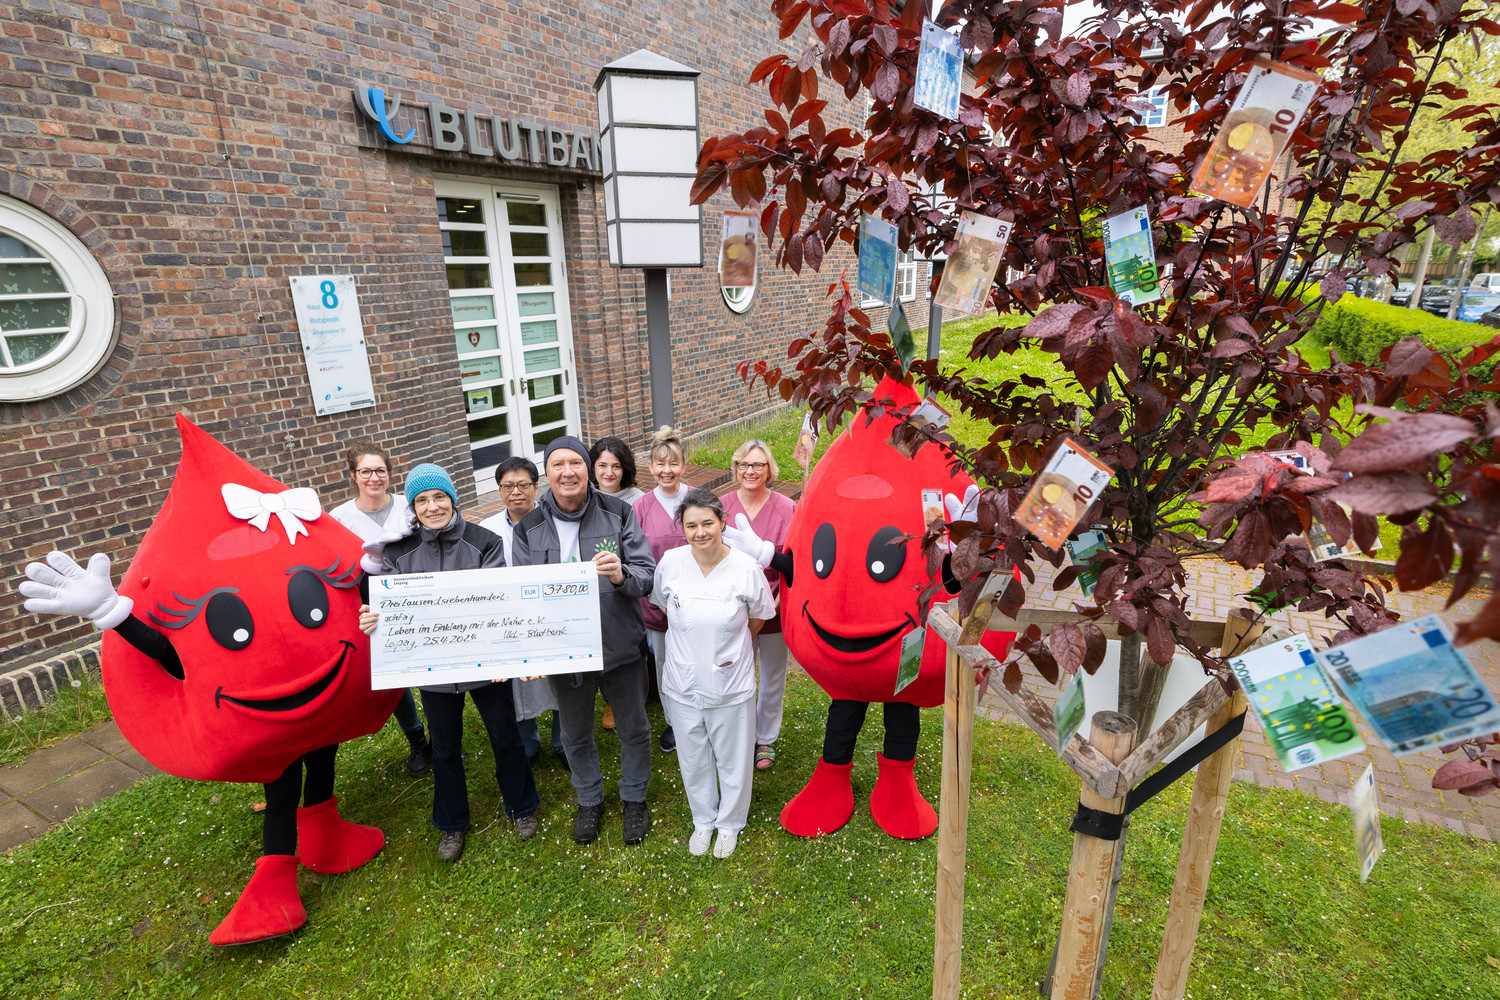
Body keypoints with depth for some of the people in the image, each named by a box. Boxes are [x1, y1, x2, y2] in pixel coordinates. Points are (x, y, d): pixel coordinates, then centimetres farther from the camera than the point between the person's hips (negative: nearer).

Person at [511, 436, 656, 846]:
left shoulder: (618, 514, -10)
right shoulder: (528, 529, -5)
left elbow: (647, 575, -10)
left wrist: (621, 575, -33)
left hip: (620, 647, -1)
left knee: (634, 730, 17)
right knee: (575, 735, 22)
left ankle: (634, 799, 44)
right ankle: (589, 800, 49)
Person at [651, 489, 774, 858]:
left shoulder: (746, 568, -17)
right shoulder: (670, 562, -12)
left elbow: (759, 617, 1)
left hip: (731, 685, -2)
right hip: (682, 684, 2)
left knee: (732, 760, 18)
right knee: (693, 759, 21)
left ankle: (730, 823, 46)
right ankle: (703, 820, 49)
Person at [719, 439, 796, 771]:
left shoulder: (787, 509, -9)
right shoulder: (722, 506, -4)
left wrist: (777, 602, -15)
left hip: (774, 610, 0)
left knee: (773, 679, 17)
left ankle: (766, 739, 40)